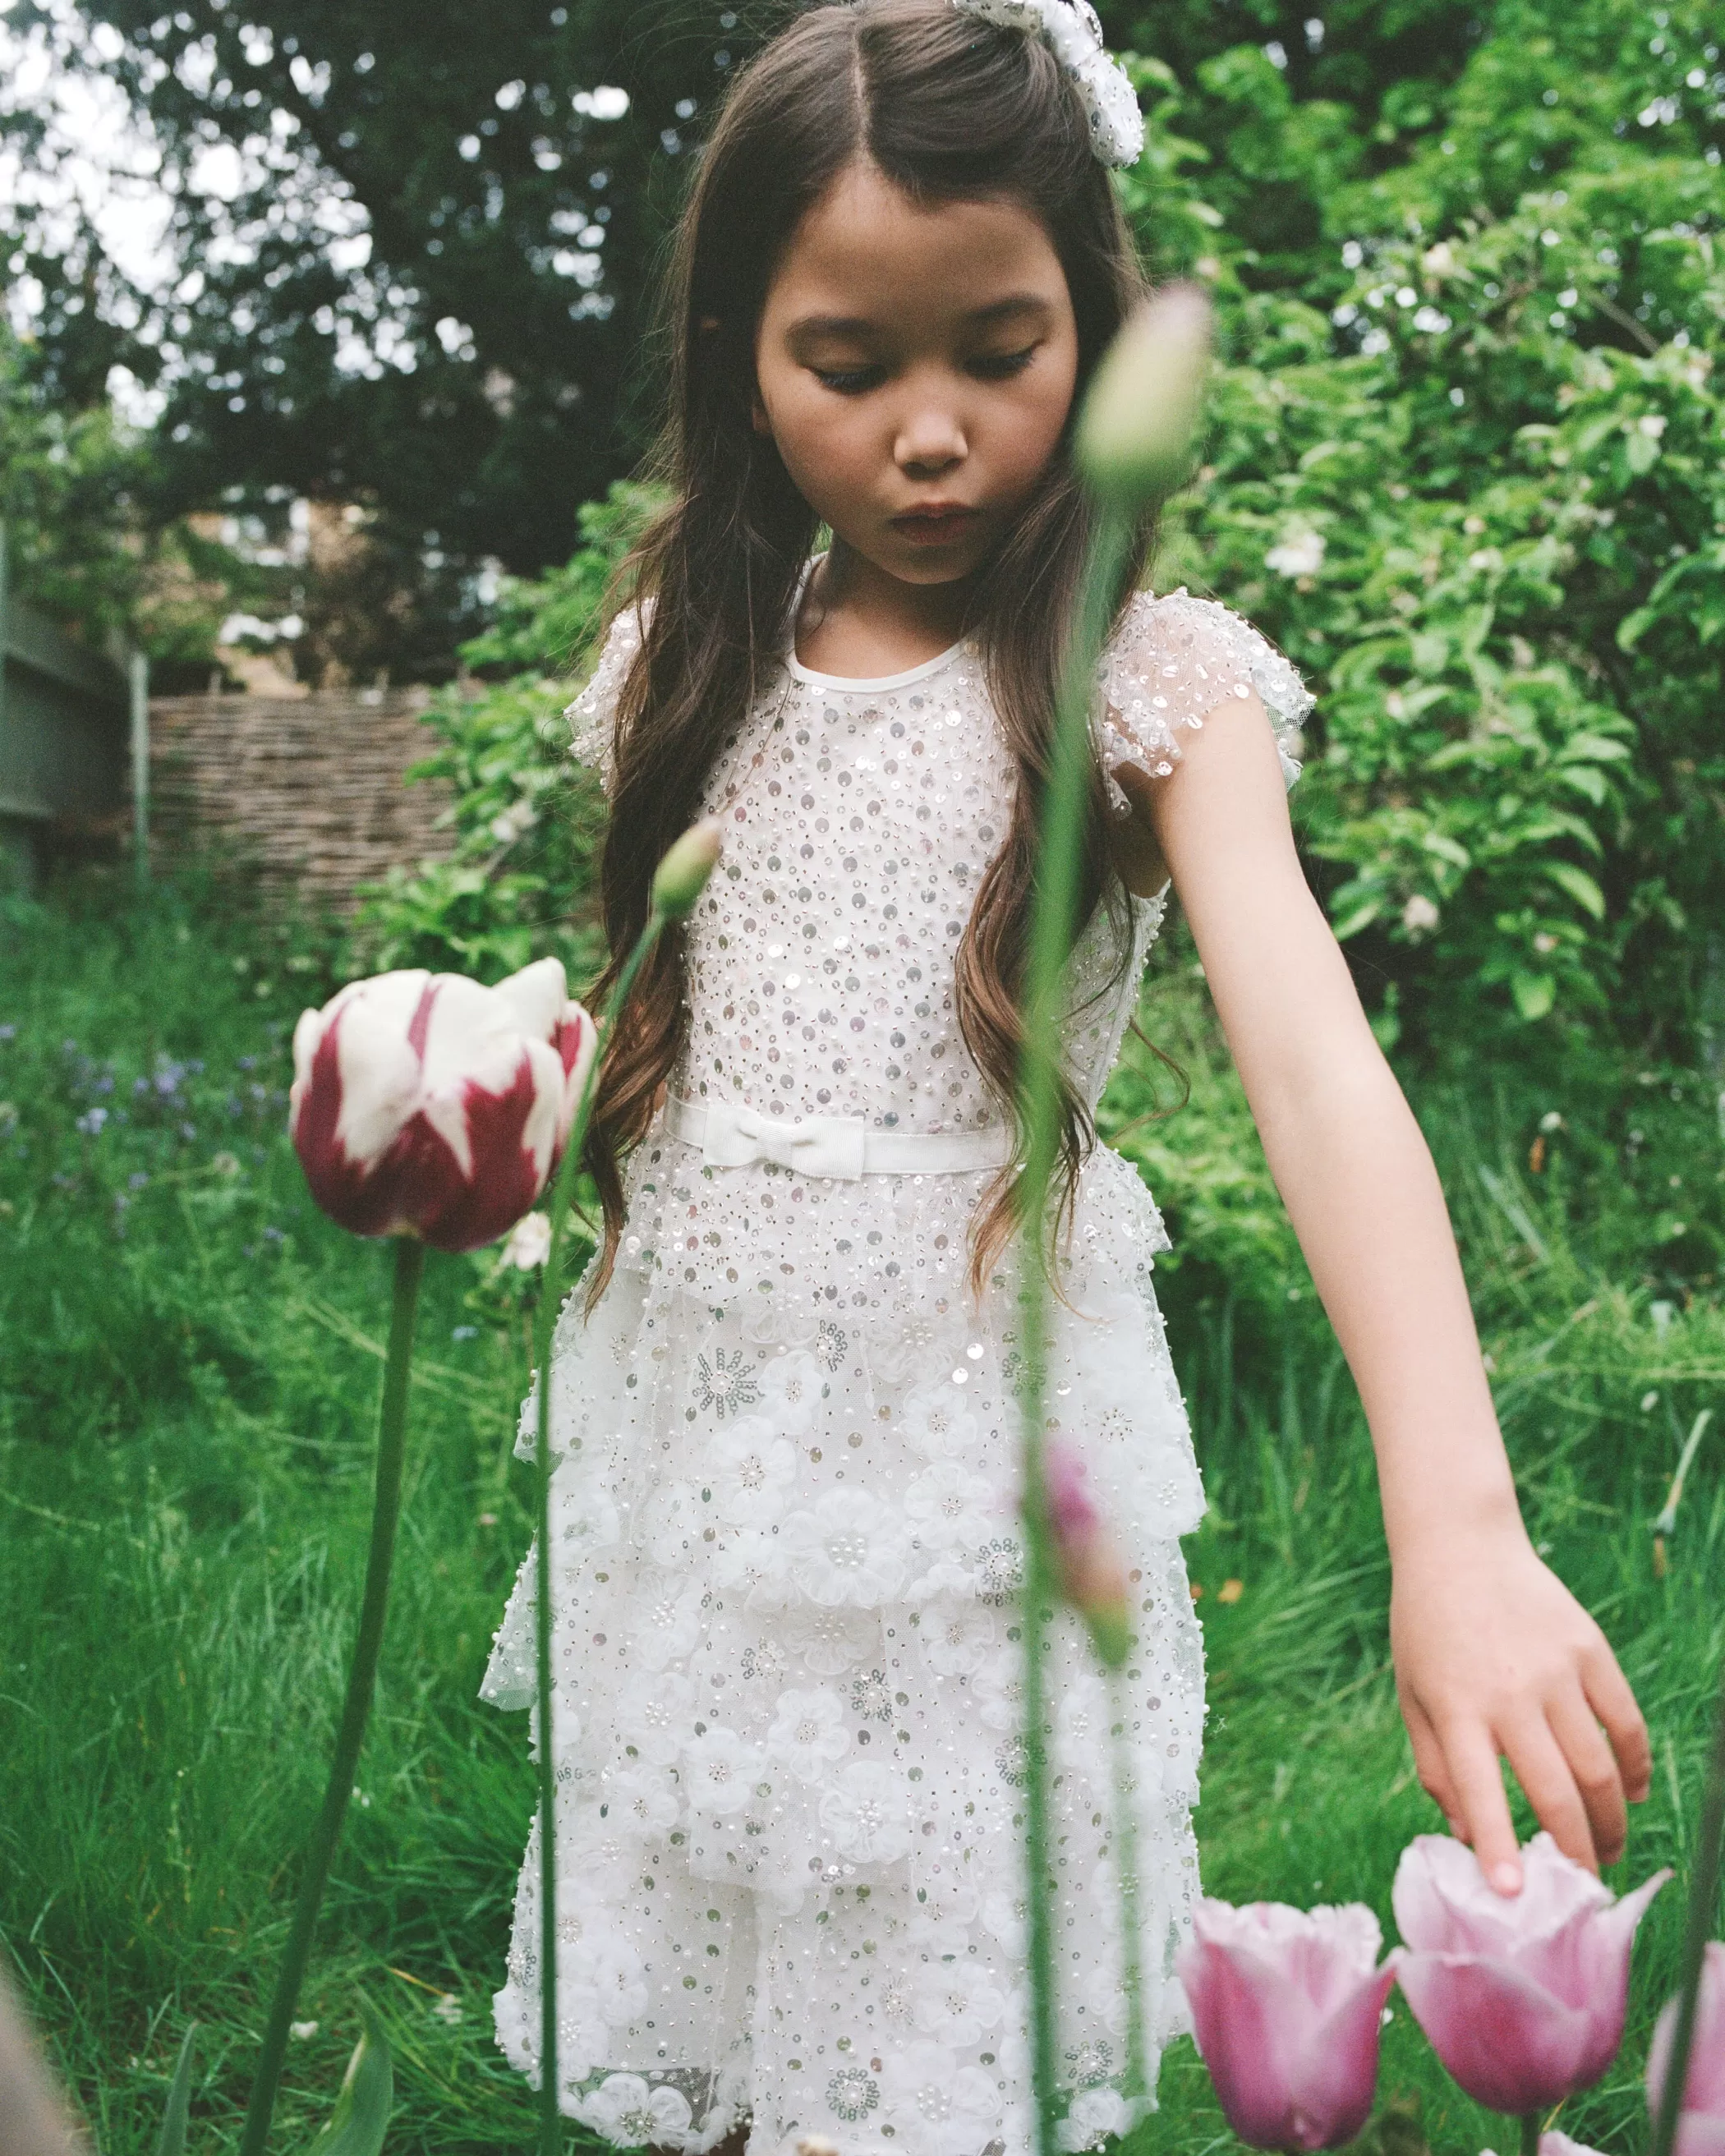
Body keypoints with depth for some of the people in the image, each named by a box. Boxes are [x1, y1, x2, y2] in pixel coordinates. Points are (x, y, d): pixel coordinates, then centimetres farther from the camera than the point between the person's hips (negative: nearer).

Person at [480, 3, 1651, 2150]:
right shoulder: (689, 667, 3)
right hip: (687, 1428, 4)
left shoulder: (1151, 681, -11)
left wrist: (1457, 1524, -38)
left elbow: (1313, 1061, -26)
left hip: (983, 1449, -4)